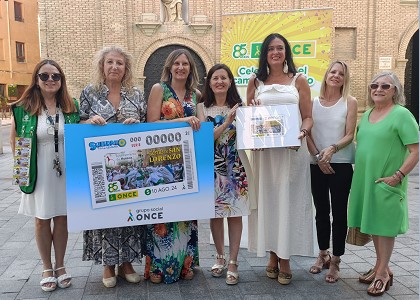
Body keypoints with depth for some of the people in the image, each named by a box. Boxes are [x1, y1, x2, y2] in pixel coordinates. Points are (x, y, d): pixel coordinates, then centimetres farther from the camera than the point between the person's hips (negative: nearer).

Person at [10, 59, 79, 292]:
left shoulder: (71, 106, 1)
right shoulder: (24, 107, -4)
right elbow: (14, 139, 5)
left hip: (65, 170, 1)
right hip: (39, 172, -1)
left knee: (61, 218, 11)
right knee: (42, 220, 10)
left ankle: (60, 266, 28)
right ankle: (47, 268, 27)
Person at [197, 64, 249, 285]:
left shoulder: (239, 107, 6)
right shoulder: (203, 107, 4)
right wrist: (227, 122, -16)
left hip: (235, 167, 0)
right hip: (212, 166, 0)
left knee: (235, 213, 1)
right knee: (215, 213, 8)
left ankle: (233, 262, 12)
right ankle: (220, 257, 26)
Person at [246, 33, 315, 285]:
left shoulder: (299, 81, 7)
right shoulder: (255, 82, 11)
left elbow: (308, 117, 4)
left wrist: (301, 133, -16)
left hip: (292, 149, -1)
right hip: (264, 149, 2)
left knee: (288, 200, 1)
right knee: (267, 200, 5)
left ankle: (285, 260, 11)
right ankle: (273, 256, 18)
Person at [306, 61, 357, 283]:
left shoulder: (350, 102, 0)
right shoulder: (314, 102, 6)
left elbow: (350, 135, -5)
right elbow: (307, 133, 3)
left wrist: (332, 149, -21)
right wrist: (318, 156, -9)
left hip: (341, 164, -2)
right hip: (317, 164, 3)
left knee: (339, 212, 1)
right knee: (321, 211, 12)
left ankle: (335, 261, 12)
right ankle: (323, 254, 28)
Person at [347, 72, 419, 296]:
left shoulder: (401, 115, -10)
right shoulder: (367, 114, 12)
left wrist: (397, 176, -20)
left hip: (386, 183, -7)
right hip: (365, 179, 7)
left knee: (384, 225, 3)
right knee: (373, 224, 15)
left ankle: (382, 273, 16)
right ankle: (381, 266, 30)